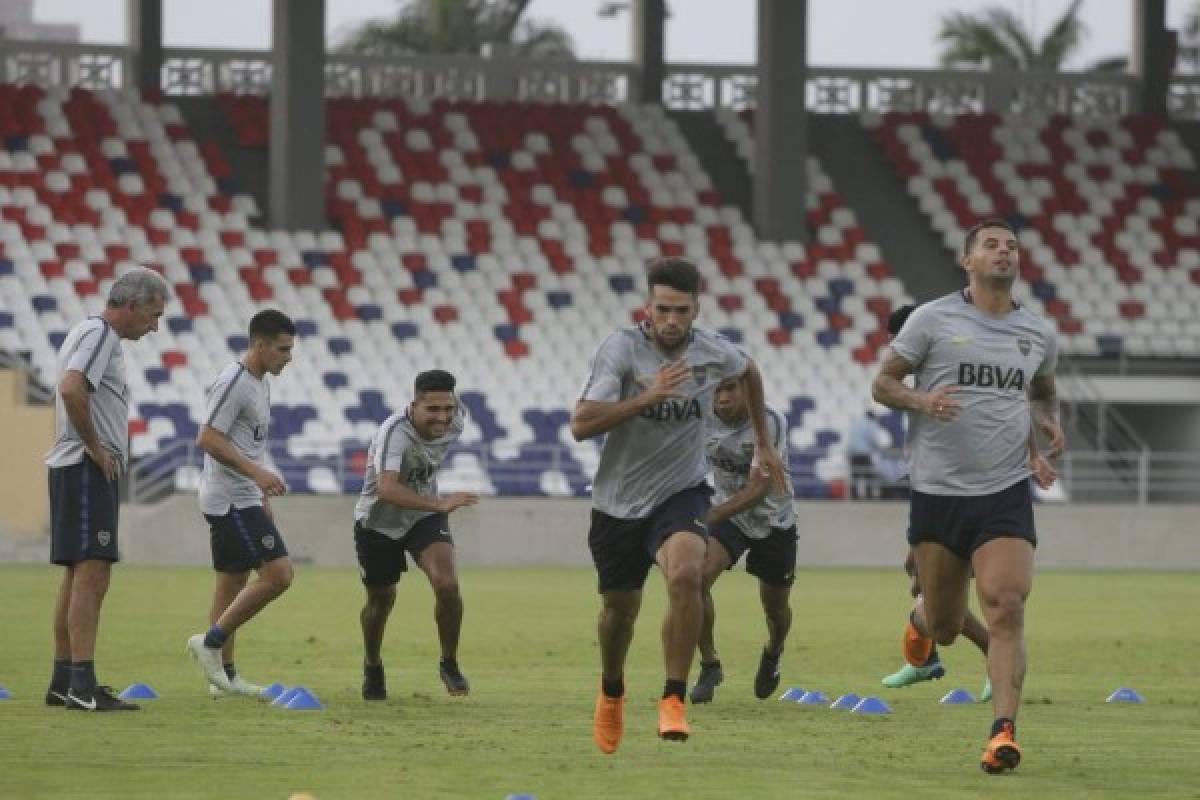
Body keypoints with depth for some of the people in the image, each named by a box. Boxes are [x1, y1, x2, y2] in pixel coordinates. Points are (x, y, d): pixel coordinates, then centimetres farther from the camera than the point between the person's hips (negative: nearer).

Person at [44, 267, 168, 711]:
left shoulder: (89, 333, 19)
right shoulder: (100, 334, -12)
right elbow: (71, 389, -28)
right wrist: (96, 448, -18)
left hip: (80, 470, 11)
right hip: (87, 470, -11)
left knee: (78, 575, 13)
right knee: (92, 573, -14)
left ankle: (63, 681, 16)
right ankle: (82, 685, -19)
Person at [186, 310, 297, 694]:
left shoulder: (259, 383, 15)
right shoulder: (233, 382, -15)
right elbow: (208, 439, -21)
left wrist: (263, 498, 24)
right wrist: (257, 473, -26)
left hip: (244, 500, 10)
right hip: (231, 500, -10)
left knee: (233, 583, 11)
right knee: (278, 574, -15)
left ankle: (224, 676, 14)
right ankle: (211, 642, -9)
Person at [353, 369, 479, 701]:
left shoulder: (455, 422, -14)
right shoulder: (395, 433, -35)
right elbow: (387, 489, -50)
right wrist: (440, 504, -60)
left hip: (425, 516, 3)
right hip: (379, 521, -3)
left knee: (447, 585, -20)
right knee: (381, 600, 11)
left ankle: (449, 664, 1)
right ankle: (372, 667, 41)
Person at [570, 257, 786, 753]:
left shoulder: (713, 353, -7)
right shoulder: (621, 348, -17)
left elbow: (749, 372, 19)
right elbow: (581, 425, -27)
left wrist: (764, 443, 25)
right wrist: (648, 396, -35)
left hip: (680, 493, 0)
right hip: (619, 501, 0)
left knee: (686, 576, -29)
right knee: (619, 607, 13)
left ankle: (673, 699, -19)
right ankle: (611, 691, 45)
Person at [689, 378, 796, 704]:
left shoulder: (771, 421, -28)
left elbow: (758, 489, -33)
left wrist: (711, 516, -42)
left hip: (774, 520, -2)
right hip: (726, 512, 2)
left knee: (775, 607, 12)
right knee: (697, 577, -25)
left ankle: (773, 653, 48)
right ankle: (709, 665, -11)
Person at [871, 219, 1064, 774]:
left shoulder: (1038, 335, 10)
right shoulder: (933, 319, -1)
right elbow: (882, 383, 3)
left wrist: (1050, 423, 5)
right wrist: (921, 401, -18)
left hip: (1006, 493, 1)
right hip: (937, 492, -1)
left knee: (1006, 608, -18)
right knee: (944, 628, 8)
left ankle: (1003, 733, -20)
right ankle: (921, 623, 47)